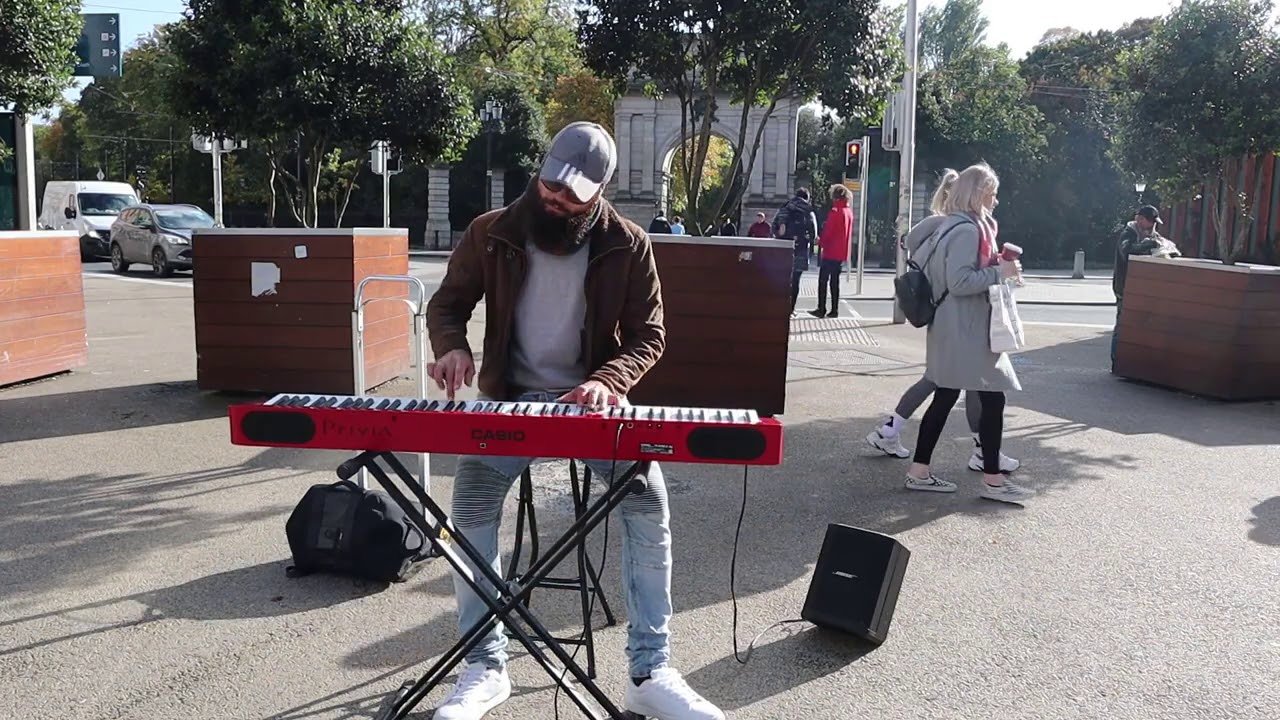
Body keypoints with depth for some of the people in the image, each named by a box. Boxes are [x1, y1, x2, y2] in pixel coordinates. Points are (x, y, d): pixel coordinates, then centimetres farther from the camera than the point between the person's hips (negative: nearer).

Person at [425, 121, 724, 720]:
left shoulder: (627, 246, -6)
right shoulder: (492, 233, -3)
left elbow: (648, 336, -3)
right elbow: (447, 303, 8)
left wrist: (608, 381, -24)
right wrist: (451, 347, -16)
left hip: (592, 401, -1)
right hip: (511, 400, 1)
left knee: (648, 500, -23)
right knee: (470, 506, -22)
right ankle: (486, 667, -4)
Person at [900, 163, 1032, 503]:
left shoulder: (952, 225, 13)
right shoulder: (967, 230, -17)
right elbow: (959, 282, -24)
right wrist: (1000, 272, -17)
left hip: (957, 327, 10)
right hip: (964, 329, -10)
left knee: (945, 397, 11)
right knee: (993, 398, -3)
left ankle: (919, 471, 15)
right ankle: (992, 480, 5)